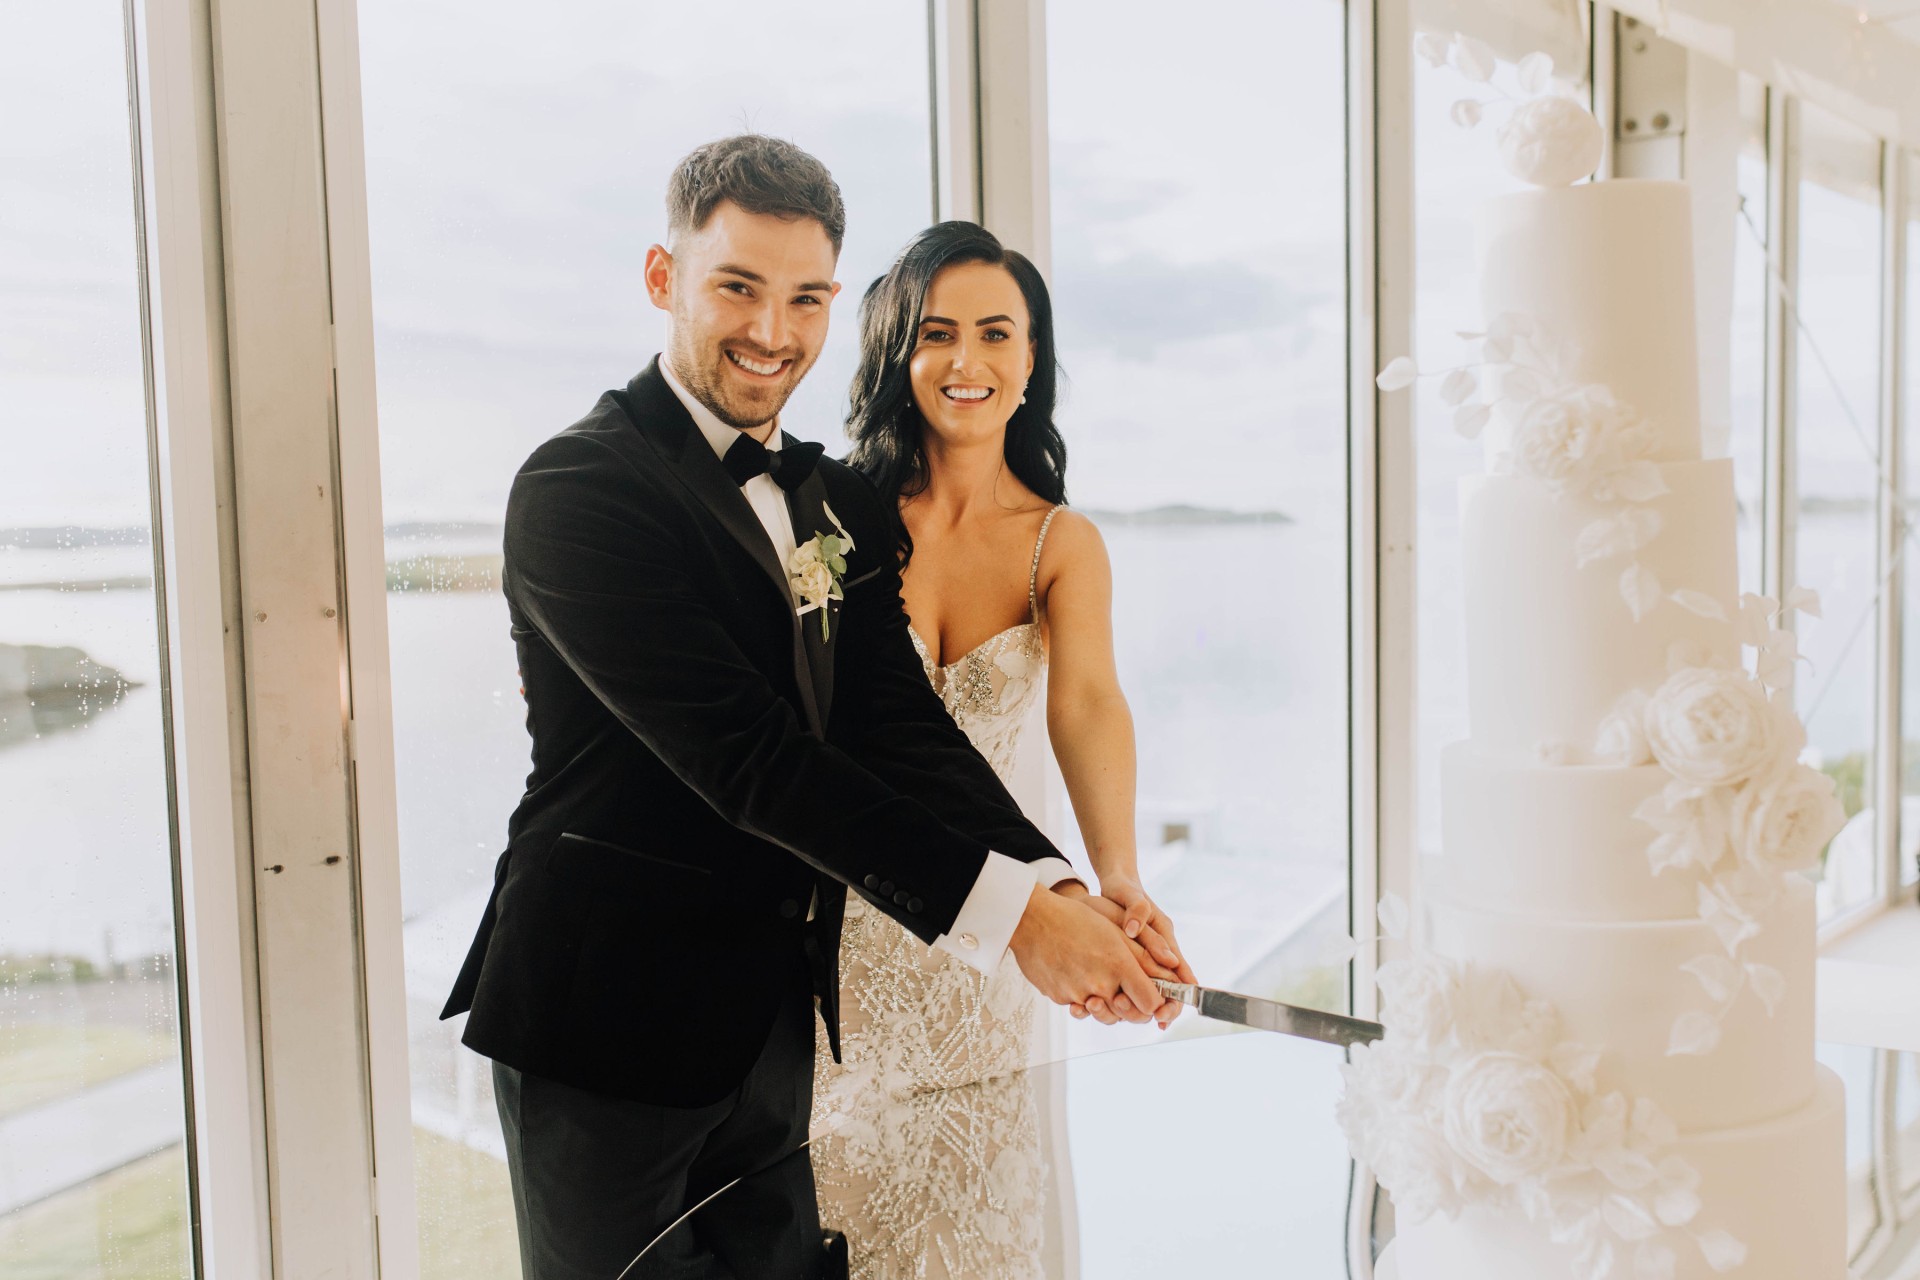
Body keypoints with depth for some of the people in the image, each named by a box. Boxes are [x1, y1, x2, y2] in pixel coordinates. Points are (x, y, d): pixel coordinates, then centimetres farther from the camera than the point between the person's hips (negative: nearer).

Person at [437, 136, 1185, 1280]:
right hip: (608, 1015, -6)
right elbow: (744, 754, -24)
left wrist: (1058, 890, -20)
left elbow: (899, 722, -4)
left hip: (773, 1015, 7)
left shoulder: (841, 505, 8)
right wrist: (1001, 909, -26)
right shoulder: (580, 487, -16)